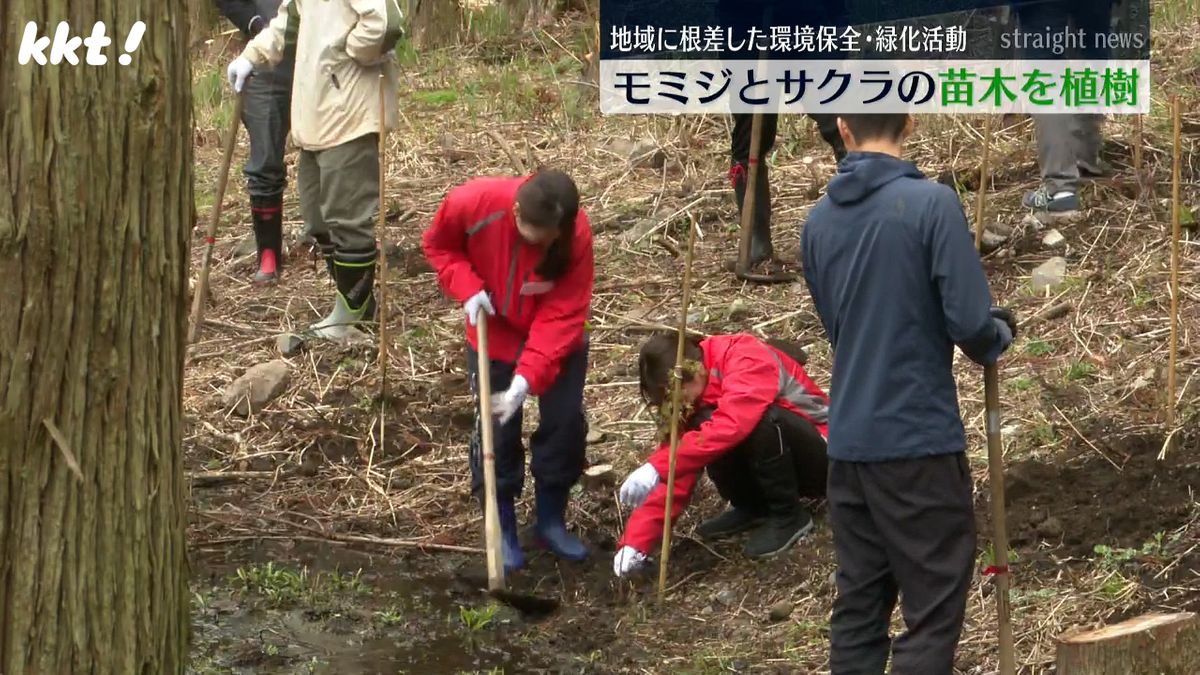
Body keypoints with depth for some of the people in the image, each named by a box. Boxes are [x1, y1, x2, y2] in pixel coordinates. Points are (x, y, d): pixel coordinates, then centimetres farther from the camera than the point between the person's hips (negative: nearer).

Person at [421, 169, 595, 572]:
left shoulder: (576, 236, -31)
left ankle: (551, 521, 20)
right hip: (495, 334, 0)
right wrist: (468, 288, -24)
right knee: (496, 429, -1)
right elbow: (438, 246, -7)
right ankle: (502, 530, 14)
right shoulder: (473, 203, -30)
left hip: (557, 341, 0)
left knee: (566, 423, 1)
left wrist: (526, 378, -38)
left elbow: (562, 316, -30)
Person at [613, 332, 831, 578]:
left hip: (820, 458, -6)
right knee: (704, 426, -20)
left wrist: (657, 467, -44)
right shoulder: (691, 398, -4)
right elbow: (676, 476, -8)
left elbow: (731, 426, -42)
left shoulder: (746, 360, -25)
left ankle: (788, 516, -13)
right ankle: (752, 508, 3)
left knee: (762, 419, -34)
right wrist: (635, 542, -19)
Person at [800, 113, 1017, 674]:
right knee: (933, 610, 1)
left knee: (858, 606, 12)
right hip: (920, 438, -6)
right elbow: (970, 320, -16)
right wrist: (1000, 335, 7)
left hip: (848, 441, 6)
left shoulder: (817, 223, 7)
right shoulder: (932, 203, -13)